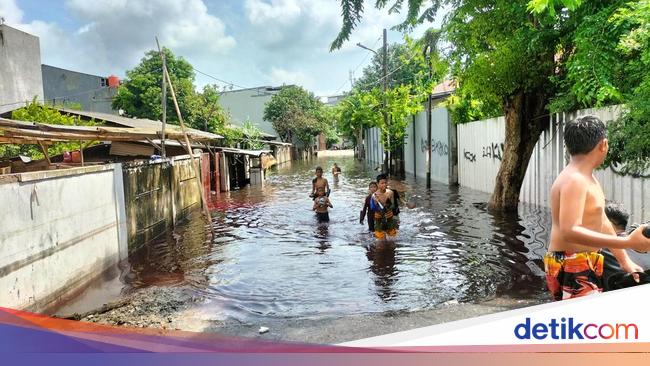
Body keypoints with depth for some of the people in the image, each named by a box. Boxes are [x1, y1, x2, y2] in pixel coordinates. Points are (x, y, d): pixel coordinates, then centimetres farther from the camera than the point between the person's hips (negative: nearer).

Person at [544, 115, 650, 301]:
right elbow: (570, 232, -31)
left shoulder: (587, 178, 13)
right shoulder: (574, 180, -19)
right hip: (571, 269, -11)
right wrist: (628, 242, -34)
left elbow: (601, 221, 21)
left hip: (585, 267, 11)